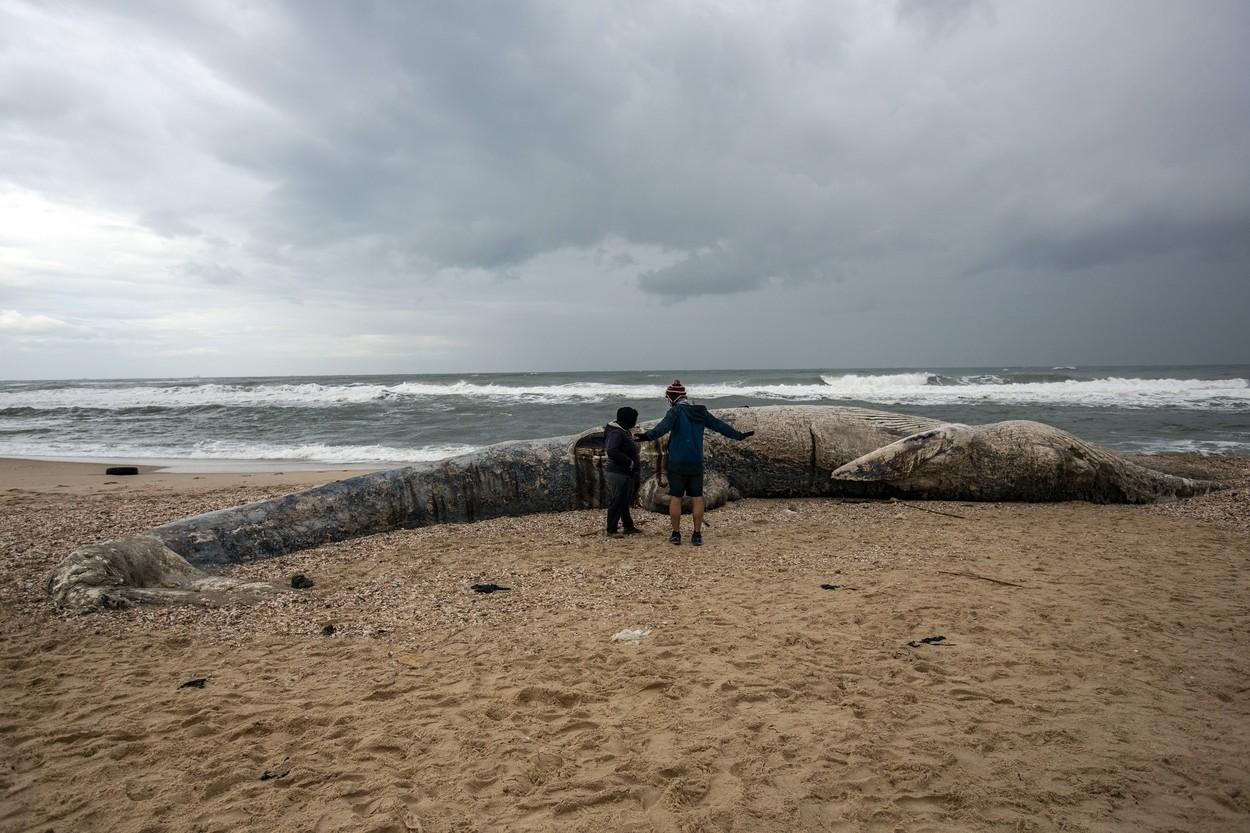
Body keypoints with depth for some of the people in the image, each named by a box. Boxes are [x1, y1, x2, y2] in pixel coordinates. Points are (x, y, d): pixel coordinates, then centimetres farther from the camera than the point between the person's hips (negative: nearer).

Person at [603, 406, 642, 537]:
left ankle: (628, 527, 29)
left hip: (625, 473, 10)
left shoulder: (624, 431, 11)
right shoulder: (616, 433, -21)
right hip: (618, 473, -10)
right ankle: (611, 530, 5)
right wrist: (628, 462, -26)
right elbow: (611, 451, -33)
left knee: (624, 501, 18)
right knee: (617, 501, -3)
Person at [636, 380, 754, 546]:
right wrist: (739, 435, 26)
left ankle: (676, 534, 8)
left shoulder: (675, 411, -8)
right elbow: (720, 425, 14)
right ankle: (697, 535, 9)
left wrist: (648, 435, -42)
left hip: (677, 463, -4)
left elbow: (664, 426, -28)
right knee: (697, 498, 8)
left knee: (675, 498, 5)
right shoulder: (700, 412, 8)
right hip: (696, 463, 4)